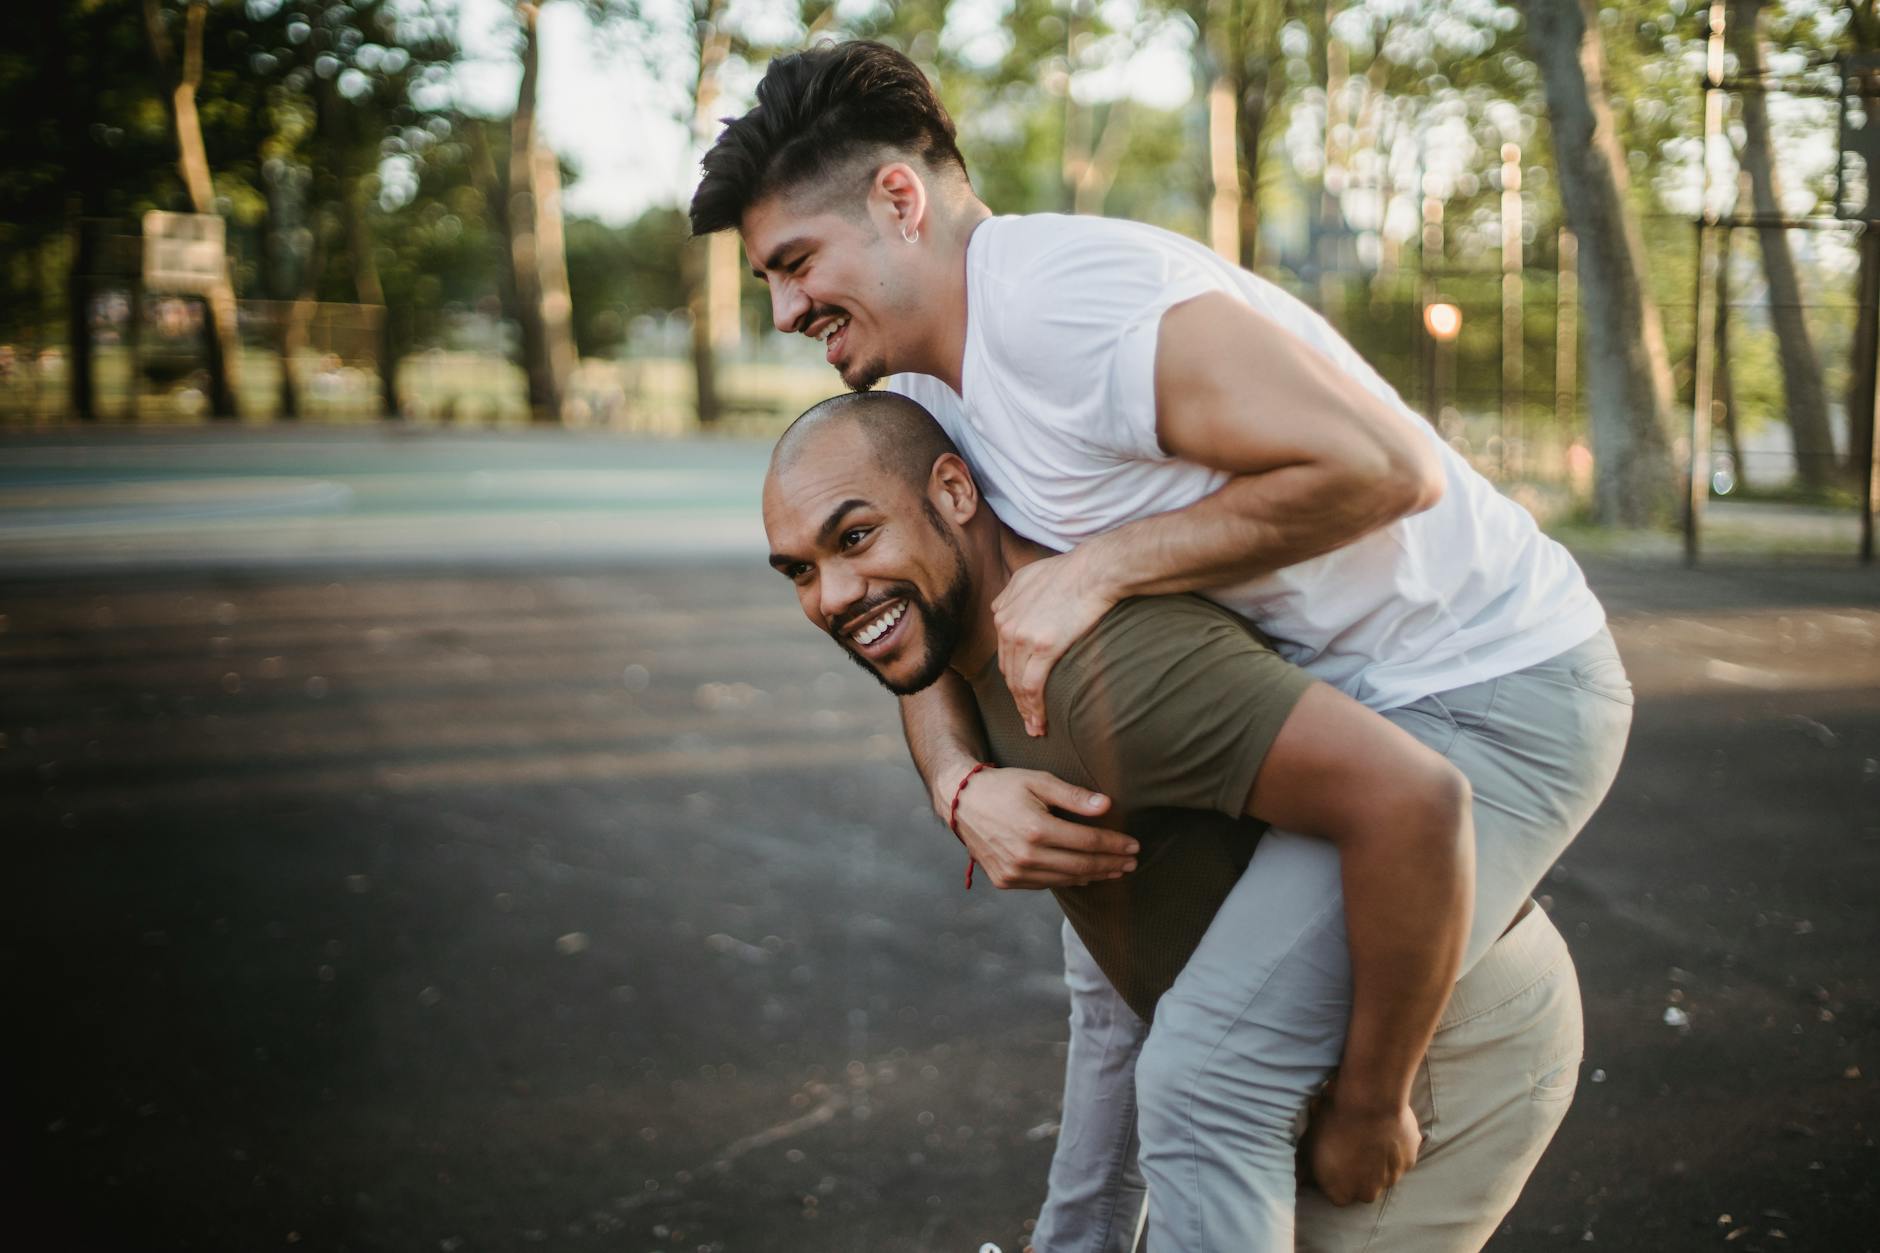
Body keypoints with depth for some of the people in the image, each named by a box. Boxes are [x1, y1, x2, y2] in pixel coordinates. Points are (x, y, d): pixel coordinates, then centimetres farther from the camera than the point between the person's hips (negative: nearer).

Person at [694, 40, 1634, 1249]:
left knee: (1208, 1069, -23)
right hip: (1334, 688, 10)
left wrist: (1096, 567, -24)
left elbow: (1381, 465, -29)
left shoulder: (1057, 298, -24)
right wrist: (963, 788, -12)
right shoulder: (927, 384, 7)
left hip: (1490, 692, -10)